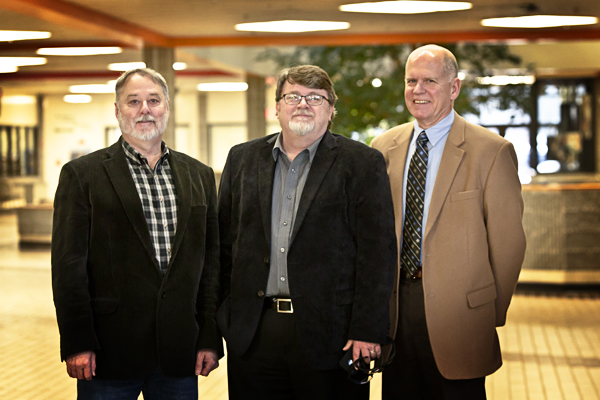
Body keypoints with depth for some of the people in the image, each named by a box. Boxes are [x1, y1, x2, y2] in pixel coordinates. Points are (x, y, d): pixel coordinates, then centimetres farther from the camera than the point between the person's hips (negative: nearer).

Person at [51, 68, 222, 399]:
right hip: (110, 355, -3)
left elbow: (210, 260, 10)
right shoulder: (82, 174, 0)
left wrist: (210, 338, 5)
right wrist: (77, 344, -11)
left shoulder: (199, 176, 11)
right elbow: (68, 264, -5)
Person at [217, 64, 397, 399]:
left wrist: (367, 332, -11)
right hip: (252, 335, 3)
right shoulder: (243, 159, 12)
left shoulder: (363, 164, 0)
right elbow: (225, 242, 13)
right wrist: (226, 316, 8)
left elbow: (378, 254, -6)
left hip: (330, 333, -3)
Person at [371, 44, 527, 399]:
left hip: (457, 311, -4)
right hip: (394, 311, 4)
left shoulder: (492, 151, -7)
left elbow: (508, 242, -5)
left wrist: (492, 316, -1)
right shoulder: (384, 147, 8)